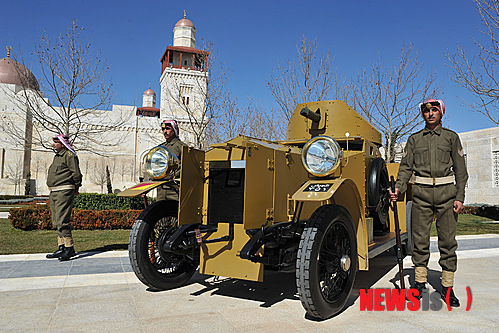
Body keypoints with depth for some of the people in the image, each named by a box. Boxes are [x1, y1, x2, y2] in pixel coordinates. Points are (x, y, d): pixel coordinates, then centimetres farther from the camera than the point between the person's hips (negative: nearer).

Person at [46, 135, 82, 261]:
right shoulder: (57, 156, 21)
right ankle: (62, 248, 18)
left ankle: (69, 248, -11)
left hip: (64, 191, -10)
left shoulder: (69, 155, -9)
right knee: (56, 222, 11)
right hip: (54, 192, 10)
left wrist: (76, 187, -6)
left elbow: (76, 173, -12)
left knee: (62, 221, -14)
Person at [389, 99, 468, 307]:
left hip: (446, 192, 0)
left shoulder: (451, 137, 11)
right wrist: (398, 188, -7)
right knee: (419, 239, 2)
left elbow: (460, 169, 8)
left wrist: (459, 197, -1)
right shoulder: (414, 139, 13)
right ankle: (419, 282, 14)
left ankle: (447, 287, 10)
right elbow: (406, 167, 9)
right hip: (421, 192, 1)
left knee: (448, 240, 0)